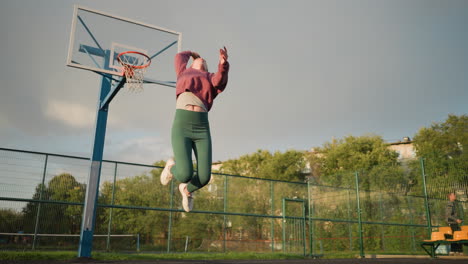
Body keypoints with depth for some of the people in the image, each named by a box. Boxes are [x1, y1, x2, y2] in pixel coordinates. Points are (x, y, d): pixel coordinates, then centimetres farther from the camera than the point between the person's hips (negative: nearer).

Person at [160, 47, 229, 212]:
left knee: (204, 177, -8)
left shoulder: (211, 79, 23)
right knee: (185, 175, -17)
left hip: (202, 128, 2)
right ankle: (172, 166, 22)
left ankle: (187, 189, 29)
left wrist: (223, 64, -18)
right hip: (181, 126, -1)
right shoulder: (184, 74, 25)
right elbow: (180, 57, 41)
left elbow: (219, 80, 0)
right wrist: (192, 54, 60)